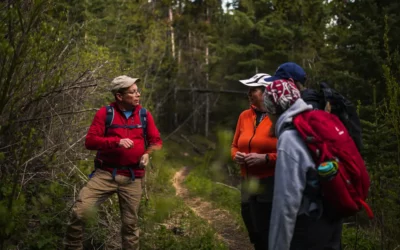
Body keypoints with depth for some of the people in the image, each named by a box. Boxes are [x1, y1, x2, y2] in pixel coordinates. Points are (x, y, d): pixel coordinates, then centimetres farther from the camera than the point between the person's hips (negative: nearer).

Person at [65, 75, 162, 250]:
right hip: (106, 174, -2)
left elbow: (156, 142, 11)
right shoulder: (105, 113, -2)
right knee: (80, 210, -15)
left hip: (132, 178, 2)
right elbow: (90, 141, -8)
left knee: (130, 223, 11)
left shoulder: (145, 115, 5)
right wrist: (117, 142, -22)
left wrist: (148, 154, -11)